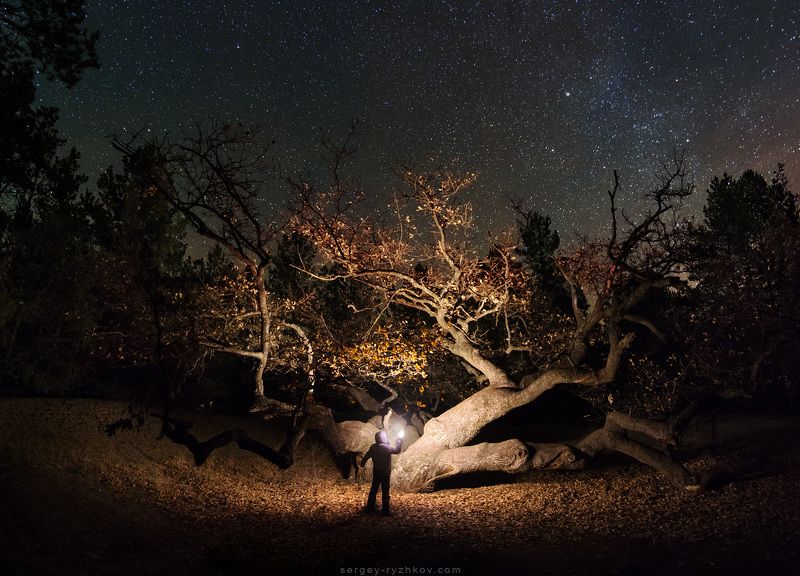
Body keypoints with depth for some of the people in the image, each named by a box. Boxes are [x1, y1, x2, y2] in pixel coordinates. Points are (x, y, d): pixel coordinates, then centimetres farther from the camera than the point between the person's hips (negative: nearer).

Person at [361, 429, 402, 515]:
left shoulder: (373, 447, -2)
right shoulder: (386, 447, -20)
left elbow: (367, 456, 11)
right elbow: (397, 450, -10)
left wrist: (362, 462, 28)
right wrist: (399, 442, 4)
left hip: (376, 472, 6)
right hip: (385, 473, -6)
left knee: (373, 489, 16)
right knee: (385, 492, 2)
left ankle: (370, 507, 24)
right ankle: (386, 510, 7)